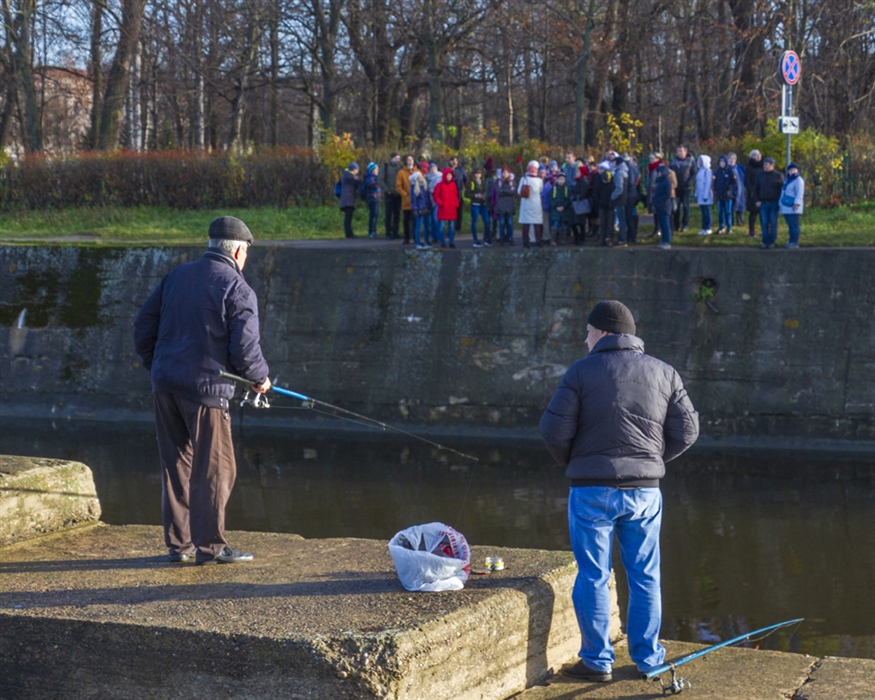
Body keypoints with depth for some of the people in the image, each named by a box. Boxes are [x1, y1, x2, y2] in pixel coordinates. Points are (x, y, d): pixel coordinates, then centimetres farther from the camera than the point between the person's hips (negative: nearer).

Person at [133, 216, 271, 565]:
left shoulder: (176, 276, 12)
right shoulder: (237, 289, -8)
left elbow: (144, 325, 15)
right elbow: (244, 347, -12)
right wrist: (260, 378, 6)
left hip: (165, 384, 7)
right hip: (205, 387, -7)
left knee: (176, 464, 13)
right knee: (214, 468, 2)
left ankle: (178, 543, 18)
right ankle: (209, 546, 4)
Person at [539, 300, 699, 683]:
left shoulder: (582, 371, -6)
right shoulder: (663, 374, 4)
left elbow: (554, 429, -9)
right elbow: (686, 430, 3)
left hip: (593, 490, -3)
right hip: (644, 491, 3)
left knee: (593, 577, 5)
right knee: (644, 576, 13)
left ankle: (597, 661, 9)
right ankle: (647, 657, 18)